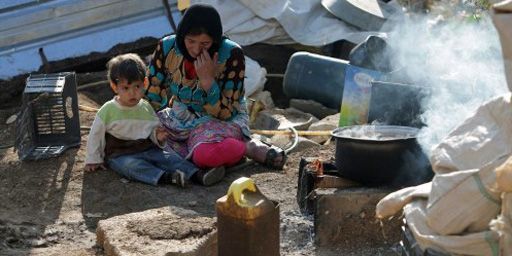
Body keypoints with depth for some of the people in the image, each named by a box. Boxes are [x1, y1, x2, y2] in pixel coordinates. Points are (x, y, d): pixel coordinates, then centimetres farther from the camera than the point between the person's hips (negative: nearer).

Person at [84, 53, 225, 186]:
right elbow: (95, 135, 3)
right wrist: (93, 160, 5)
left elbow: (154, 129, 19)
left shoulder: (146, 108, 9)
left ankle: (199, 175, -37)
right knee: (132, 165, -36)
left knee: (170, 157, -20)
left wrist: (158, 136, -5)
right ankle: (168, 177, -57)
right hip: (119, 155, -4)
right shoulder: (108, 110, -4)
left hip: (147, 150, 4)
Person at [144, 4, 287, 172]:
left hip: (223, 121, -6)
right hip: (180, 118, 6)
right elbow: (151, 97, -3)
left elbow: (225, 114, -18)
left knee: (206, 155, -38)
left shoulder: (231, 54, -20)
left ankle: (251, 148, -8)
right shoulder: (167, 48, -11)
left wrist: (207, 80, -30)